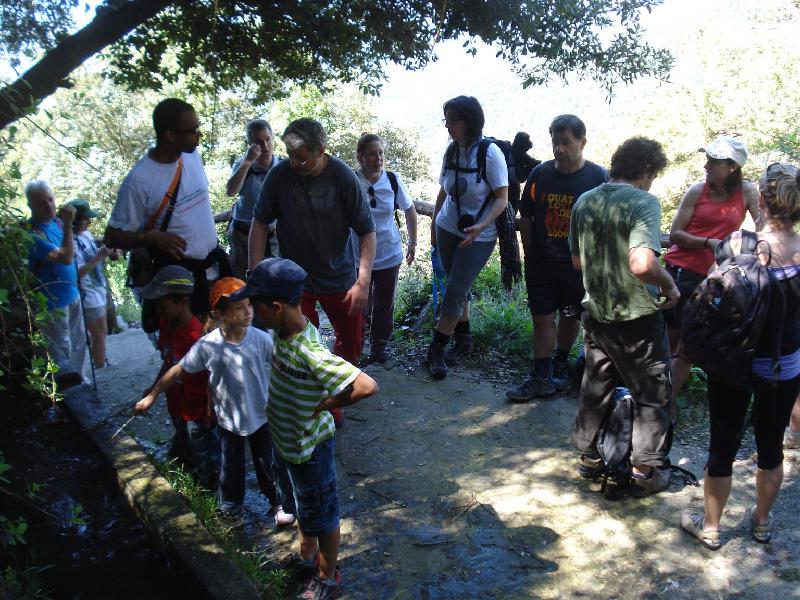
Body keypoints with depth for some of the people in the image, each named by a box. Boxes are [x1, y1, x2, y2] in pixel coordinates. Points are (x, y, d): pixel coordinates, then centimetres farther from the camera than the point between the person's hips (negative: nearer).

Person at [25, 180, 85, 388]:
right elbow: (66, 258, -32)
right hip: (52, 301, -8)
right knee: (61, 350, 1)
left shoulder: (56, 221, 3)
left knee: (78, 343, 20)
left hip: (71, 294, 8)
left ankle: (78, 383, 36)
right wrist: (67, 224, -31)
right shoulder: (33, 233, -23)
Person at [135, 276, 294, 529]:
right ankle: (231, 508, 44)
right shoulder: (207, 345, -20)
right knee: (231, 469, 17)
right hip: (229, 420, 0)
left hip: (261, 416, 0)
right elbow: (178, 370, -7)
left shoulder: (261, 339, -19)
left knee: (267, 464, 17)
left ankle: (278, 504, 41)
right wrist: (151, 395, -1)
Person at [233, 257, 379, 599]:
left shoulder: (309, 353, -37)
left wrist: (325, 405, -29)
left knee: (321, 515, 17)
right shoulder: (287, 331, -11)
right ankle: (307, 558, 56)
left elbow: (367, 386, -42)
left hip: (308, 448, -8)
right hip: (286, 441, 8)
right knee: (300, 506, 30)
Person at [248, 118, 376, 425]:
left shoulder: (343, 177, -17)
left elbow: (367, 231, -13)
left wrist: (363, 282, -18)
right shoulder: (280, 175, -15)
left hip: (340, 276, 1)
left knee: (352, 341, 15)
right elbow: (260, 223, -5)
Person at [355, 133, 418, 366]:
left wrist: (413, 243, 11)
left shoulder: (393, 180, -7)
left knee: (385, 305, 14)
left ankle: (379, 346, 33)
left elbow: (410, 211, 8)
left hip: (389, 255, 2)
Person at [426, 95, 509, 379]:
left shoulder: (490, 153, -15)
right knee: (458, 289, 13)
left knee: (455, 292, -6)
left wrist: (480, 226, -29)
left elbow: (502, 198, -15)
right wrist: (434, 225, 13)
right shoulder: (451, 151, 1)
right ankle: (463, 340, 30)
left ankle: (435, 350, 7)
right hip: (448, 229, 5)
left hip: (479, 236, -5)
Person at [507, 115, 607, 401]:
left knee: (570, 317, 15)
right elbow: (526, 217, 6)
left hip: (578, 264, -1)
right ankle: (541, 378, 14)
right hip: (541, 264, 2)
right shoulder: (540, 173, -2)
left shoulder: (598, 177, -9)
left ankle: (560, 364, 37)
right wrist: (528, 254, 4)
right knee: (542, 318, 4)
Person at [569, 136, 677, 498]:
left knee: (596, 386, 21)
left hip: (596, 312, 6)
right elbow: (642, 264, -31)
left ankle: (589, 457, 32)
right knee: (653, 395, 11)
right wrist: (670, 286, -14)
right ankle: (645, 472, 19)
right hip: (637, 317, -6)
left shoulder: (584, 201, 3)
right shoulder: (643, 203, -18)